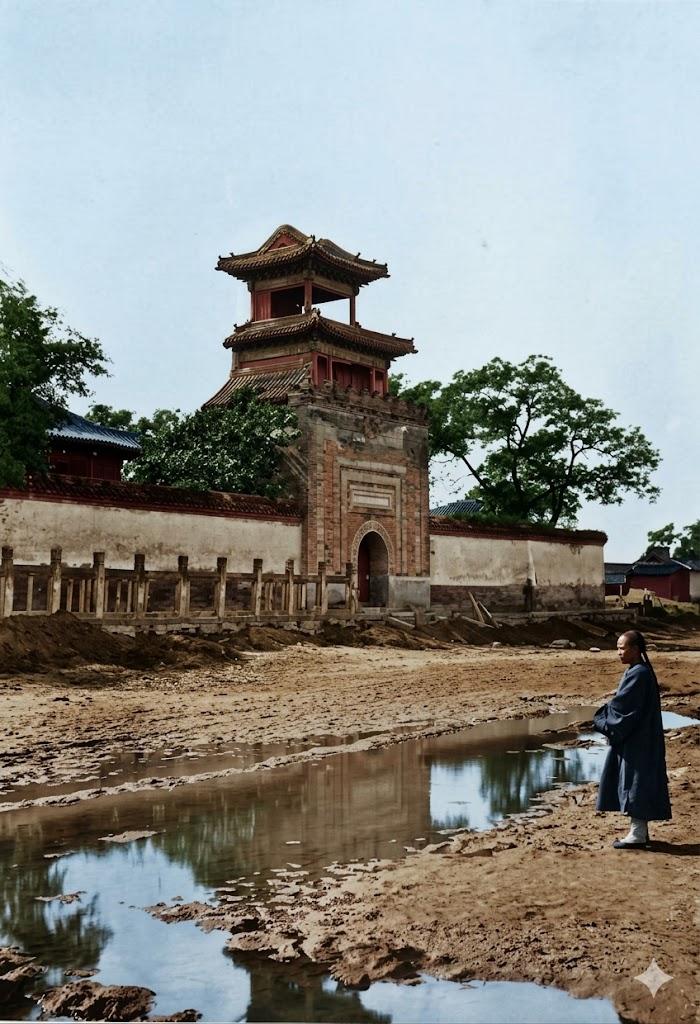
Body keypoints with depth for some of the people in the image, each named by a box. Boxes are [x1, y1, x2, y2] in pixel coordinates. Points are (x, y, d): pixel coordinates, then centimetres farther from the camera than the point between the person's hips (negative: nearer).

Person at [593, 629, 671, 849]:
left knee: (635, 782, -4)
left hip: (638, 740, -10)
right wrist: (606, 718, 3)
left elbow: (623, 706, -19)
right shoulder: (635, 671, 11)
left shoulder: (639, 674, -19)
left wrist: (602, 720, -5)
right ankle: (639, 830, 22)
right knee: (633, 782, 14)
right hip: (630, 738, 10)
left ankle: (638, 835, 2)